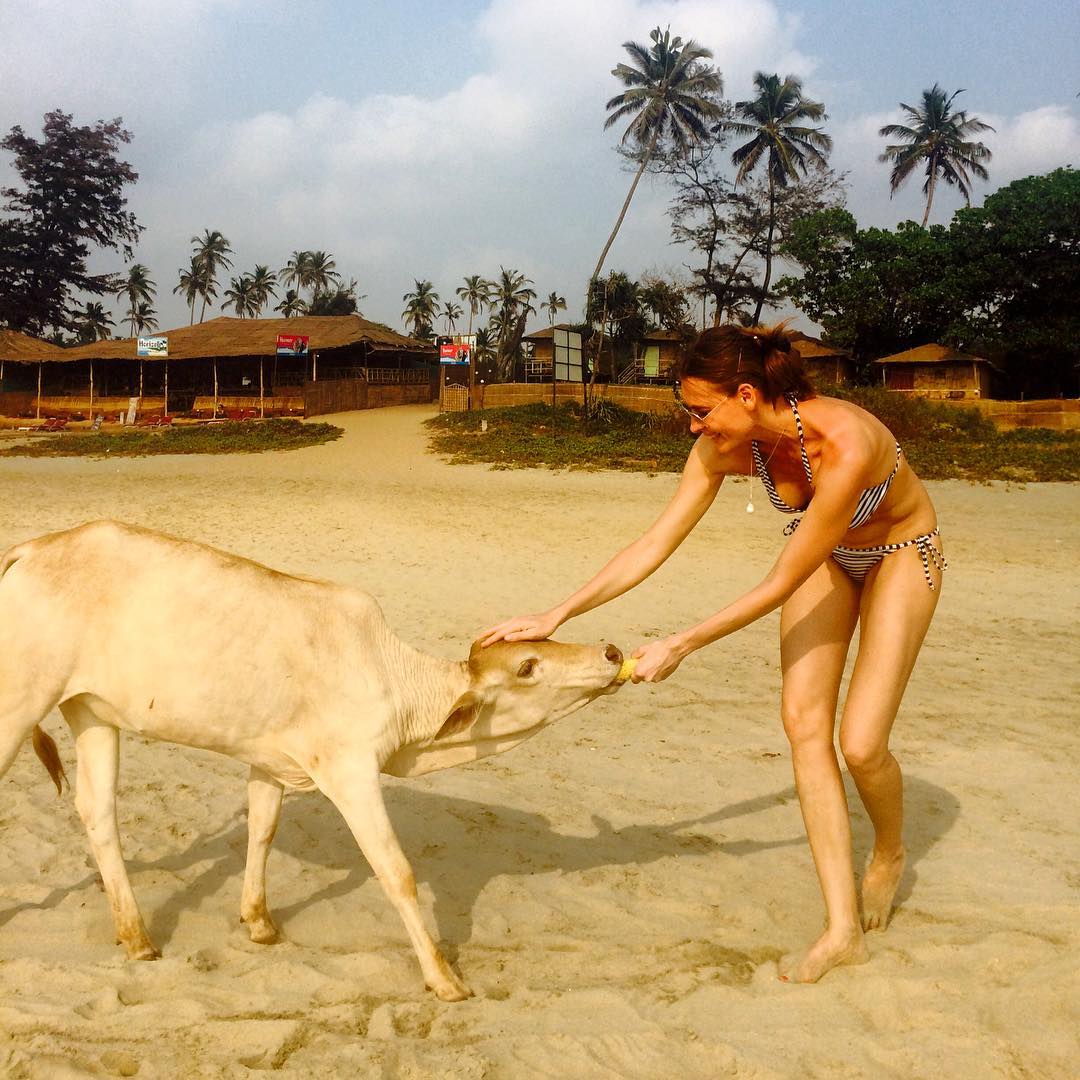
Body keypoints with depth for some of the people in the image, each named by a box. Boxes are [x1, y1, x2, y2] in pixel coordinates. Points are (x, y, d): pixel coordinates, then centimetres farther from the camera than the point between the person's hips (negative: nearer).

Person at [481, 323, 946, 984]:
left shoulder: (845, 446, -39)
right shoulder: (723, 446, -21)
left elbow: (780, 586, -31)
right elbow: (655, 545, -16)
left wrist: (680, 648, -27)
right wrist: (555, 617, -20)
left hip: (901, 554, -5)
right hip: (828, 555, 5)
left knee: (861, 743, -11)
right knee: (804, 722, -9)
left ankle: (890, 853, 25)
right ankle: (843, 930, -2)